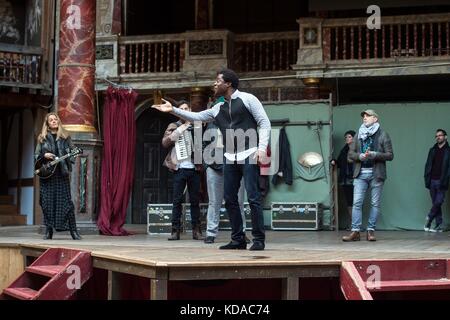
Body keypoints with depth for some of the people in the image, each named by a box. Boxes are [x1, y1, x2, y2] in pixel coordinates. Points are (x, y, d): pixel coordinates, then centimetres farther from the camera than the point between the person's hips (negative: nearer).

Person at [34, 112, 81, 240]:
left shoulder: (65, 137, 8)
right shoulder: (42, 138, 10)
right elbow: (36, 155, 10)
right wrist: (44, 155, -9)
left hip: (61, 173, -1)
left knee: (66, 201, -5)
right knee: (47, 202, 1)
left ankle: (73, 231, -3)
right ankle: (48, 231, 8)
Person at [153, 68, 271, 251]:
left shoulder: (247, 99, 0)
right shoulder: (218, 109, 18)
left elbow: (264, 123, -4)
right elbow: (196, 117, 18)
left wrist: (262, 148, -14)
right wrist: (173, 110, 10)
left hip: (249, 155, -7)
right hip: (230, 158, 7)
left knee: (253, 197, -9)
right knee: (230, 199, 4)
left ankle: (259, 239, -4)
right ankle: (238, 239, 11)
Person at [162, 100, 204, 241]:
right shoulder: (174, 127, 7)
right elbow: (165, 142, -7)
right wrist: (181, 129, -12)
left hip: (194, 168, 2)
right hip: (180, 168, -1)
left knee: (195, 200, 3)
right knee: (177, 200, -1)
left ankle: (196, 230, 7)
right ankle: (175, 230, 1)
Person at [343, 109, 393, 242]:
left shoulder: (383, 135, 5)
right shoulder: (359, 135, 14)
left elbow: (390, 155, -2)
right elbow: (350, 154, 10)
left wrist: (374, 154, -15)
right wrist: (360, 156, -11)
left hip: (376, 173, -2)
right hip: (360, 173, 2)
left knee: (375, 203, 1)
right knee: (357, 202, -6)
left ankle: (371, 231, 7)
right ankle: (355, 231, -6)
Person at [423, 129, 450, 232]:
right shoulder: (432, 150, 15)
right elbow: (428, 165, 13)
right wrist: (427, 179, 3)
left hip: (441, 181, -4)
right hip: (432, 181, 4)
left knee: (438, 202, -12)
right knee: (435, 203, 4)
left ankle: (429, 219, 0)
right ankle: (439, 226, 6)